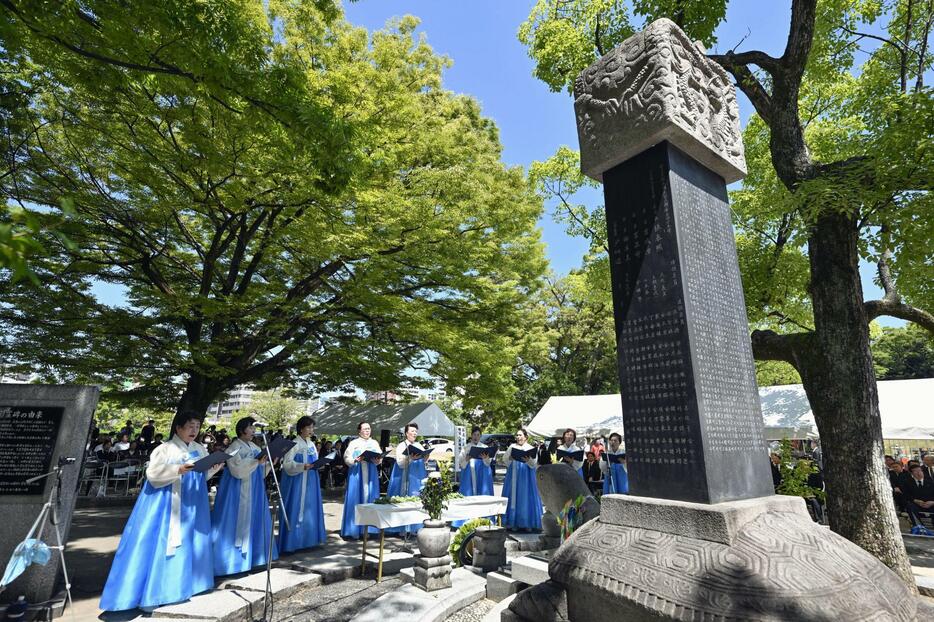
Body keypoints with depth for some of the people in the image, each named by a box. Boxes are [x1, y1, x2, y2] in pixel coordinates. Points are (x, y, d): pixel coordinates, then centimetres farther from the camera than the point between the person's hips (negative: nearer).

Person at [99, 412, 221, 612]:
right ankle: (150, 594, 7)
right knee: (159, 544, -4)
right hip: (165, 504, -5)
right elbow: (152, 473, -16)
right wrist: (178, 470, -28)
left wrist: (214, 468, -8)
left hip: (191, 504, 5)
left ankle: (180, 587, 23)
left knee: (187, 544, 10)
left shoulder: (200, 450, 7)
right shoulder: (165, 449, -9)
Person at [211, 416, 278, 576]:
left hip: (254, 492, 8)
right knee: (239, 522, -3)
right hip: (239, 492, -8)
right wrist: (257, 462, -29)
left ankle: (251, 555, 25)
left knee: (253, 521, 13)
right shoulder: (234, 448, -12)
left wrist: (269, 463, -3)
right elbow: (238, 470, -23)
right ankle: (236, 556, 7)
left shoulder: (254, 447, 10)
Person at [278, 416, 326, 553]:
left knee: (309, 509, 12)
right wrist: (303, 466, -29)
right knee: (295, 510, -3)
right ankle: (292, 541, 8)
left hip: (310, 483, 7)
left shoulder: (311, 444, 10)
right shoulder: (294, 444, -12)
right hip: (296, 482, -7)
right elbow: (287, 464, -17)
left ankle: (307, 538, 22)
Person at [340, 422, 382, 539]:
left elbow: (380, 457, 6)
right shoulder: (353, 443, 2)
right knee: (356, 499, -3)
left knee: (370, 499, 3)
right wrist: (355, 460, -22)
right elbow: (347, 458, -5)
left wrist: (377, 460, -16)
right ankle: (354, 529, 6)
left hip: (371, 475, 3)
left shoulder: (374, 443, 11)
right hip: (356, 475, -3)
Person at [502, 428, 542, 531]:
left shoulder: (530, 448, 5)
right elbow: (505, 460, 5)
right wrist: (510, 459, -16)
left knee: (525, 498, -2)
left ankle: (525, 523, 7)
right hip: (513, 476, 1)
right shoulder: (512, 447, 10)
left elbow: (533, 464, -3)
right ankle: (513, 523, 8)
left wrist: (528, 460, -24)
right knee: (513, 497, 0)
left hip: (526, 477, -1)